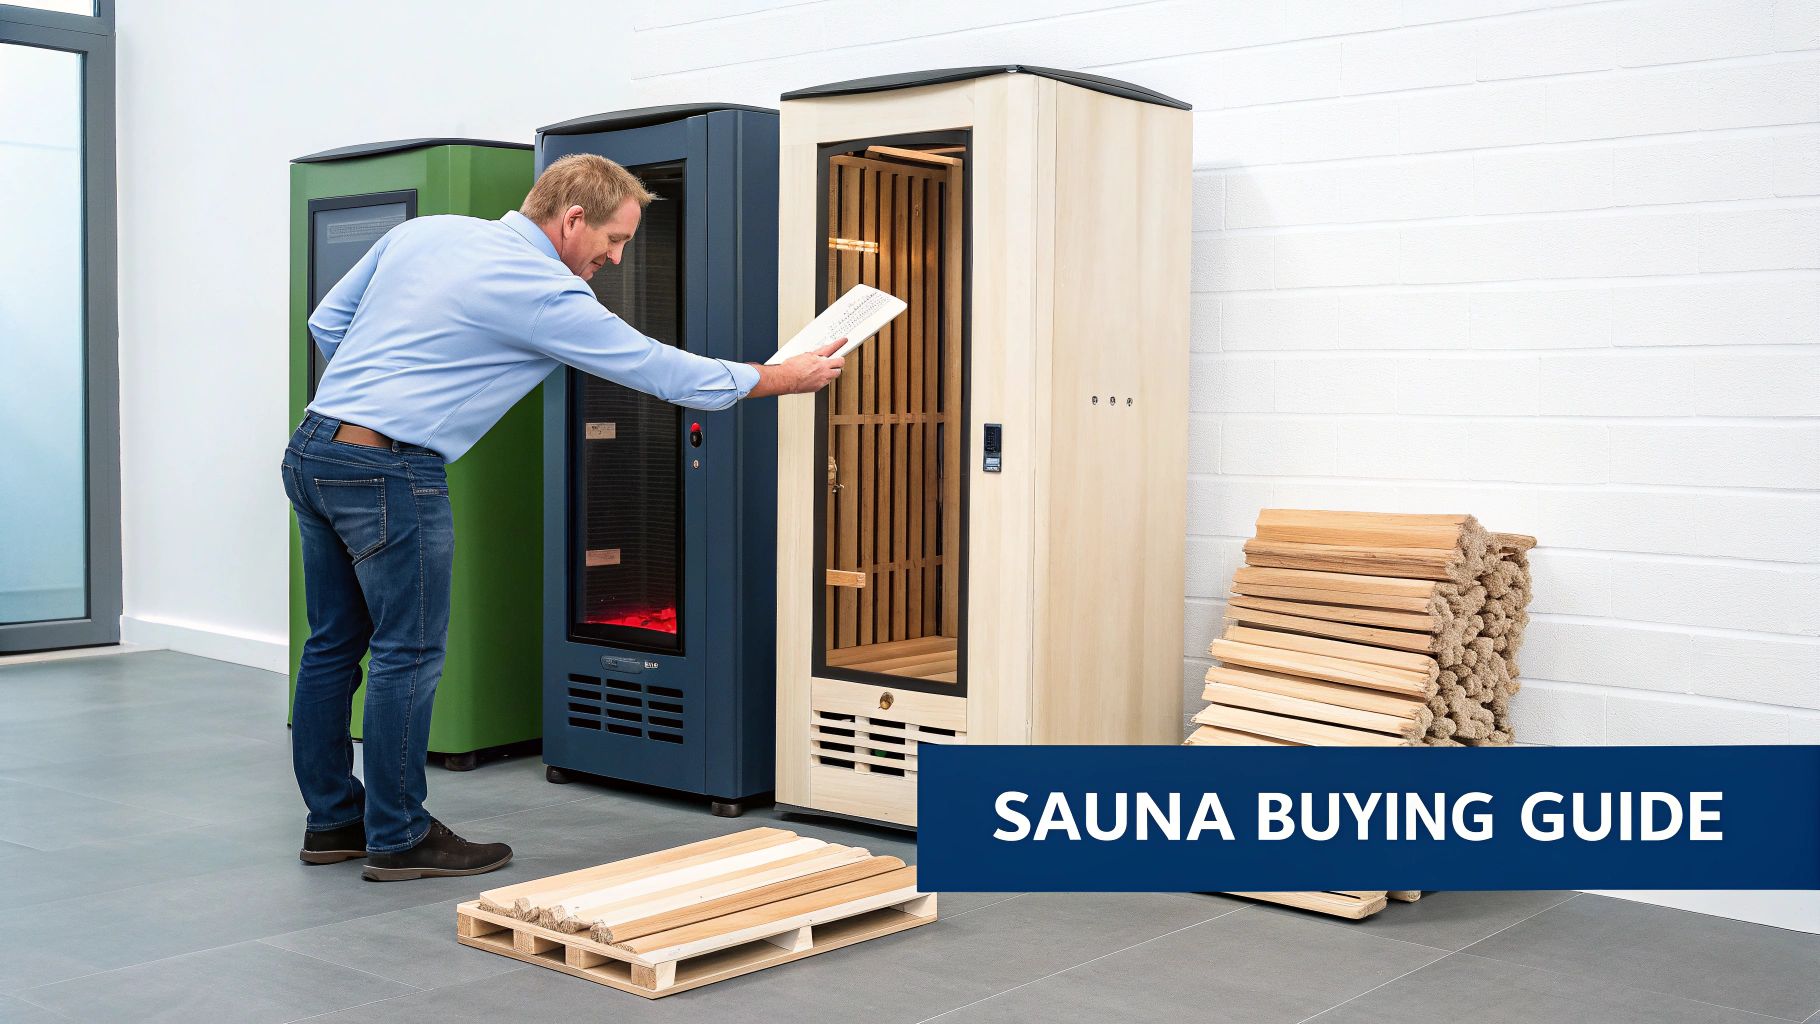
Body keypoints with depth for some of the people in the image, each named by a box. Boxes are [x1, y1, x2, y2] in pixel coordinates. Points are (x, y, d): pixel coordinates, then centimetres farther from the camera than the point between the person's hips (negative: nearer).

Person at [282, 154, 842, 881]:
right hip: (389, 472, -9)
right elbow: (661, 372, -5)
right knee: (407, 654, 2)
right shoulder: (545, 295, -11)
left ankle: (332, 820, 26)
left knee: (334, 644, 15)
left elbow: (328, 321, 17)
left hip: (312, 450, 9)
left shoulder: (424, 232, 11)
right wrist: (783, 378, 6)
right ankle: (398, 839, 11)